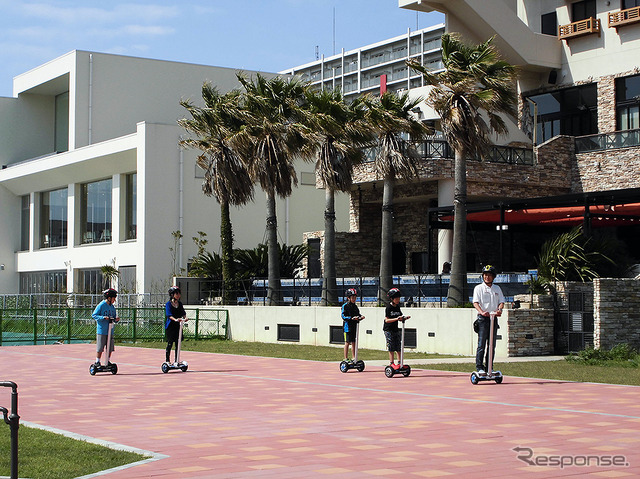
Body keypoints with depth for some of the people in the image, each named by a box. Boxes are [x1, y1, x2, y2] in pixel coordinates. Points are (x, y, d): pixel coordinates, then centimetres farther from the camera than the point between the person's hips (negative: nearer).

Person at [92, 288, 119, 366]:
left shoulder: (112, 307, 12)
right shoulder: (101, 305, -8)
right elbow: (94, 315, -8)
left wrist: (116, 319, -4)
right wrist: (103, 317, -21)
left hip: (110, 331, 6)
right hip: (101, 331, -6)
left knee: (110, 347, 6)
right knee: (100, 348, -1)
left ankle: (108, 361, 19)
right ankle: (97, 362, 9)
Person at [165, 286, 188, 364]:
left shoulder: (180, 303, 10)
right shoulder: (168, 304, -7)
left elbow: (183, 312, 4)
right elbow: (169, 314, -19)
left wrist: (185, 318, -19)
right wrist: (175, 319, -36)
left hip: (178, 325, 5)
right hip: (170, 325, -5)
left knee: (178, 343, 6)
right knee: (170, 343, -3)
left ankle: (177, 361, 12)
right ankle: (167, 360, 6)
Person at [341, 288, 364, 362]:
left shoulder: (355, 306, 13)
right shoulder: (345, 306, -7)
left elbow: (358, 315, 19)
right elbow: (343, 316, -13)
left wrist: (360, 317, -4)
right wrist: (352, 318, -25)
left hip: (354, 326, 6)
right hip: (347, 326, -6)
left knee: (353, 342, 9)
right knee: (347, 342, -2)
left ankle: (353, 358, 15)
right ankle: (346, 358, 4)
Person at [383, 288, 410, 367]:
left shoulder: (397, 307, 7)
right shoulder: (388, 307, -13)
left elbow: (400, 318, 12)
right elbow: (387, 320, -18)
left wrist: (404, 318, -8)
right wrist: (396, 319, -28)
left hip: (396, 329, 7)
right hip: (388, 330, -7)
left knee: (398, 347, 5)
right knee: (391, 347, -6)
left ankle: (399, 363, 9)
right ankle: (392, 363, -2)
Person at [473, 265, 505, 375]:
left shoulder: (497, 288, 16)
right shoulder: (478, 288, 2)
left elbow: (501, 301, 10)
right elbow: (475, 302, -10)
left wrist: (499, 309, -14)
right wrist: (482, 312, -29)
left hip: (494, 318, 5)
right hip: (483, 318, -4)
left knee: (492, 345, 6)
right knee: (481, 344, -8)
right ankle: (479, 367, -7)